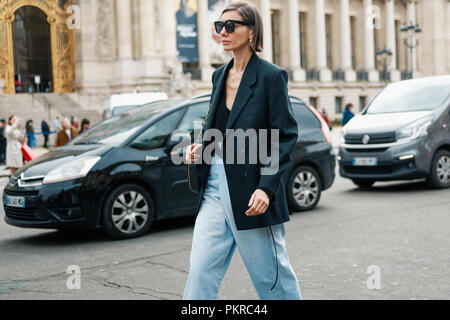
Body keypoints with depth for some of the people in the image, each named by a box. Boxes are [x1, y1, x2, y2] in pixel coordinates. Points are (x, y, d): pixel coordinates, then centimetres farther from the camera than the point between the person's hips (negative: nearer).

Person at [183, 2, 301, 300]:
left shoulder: (271, 76, -9)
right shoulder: (220, 75, 12)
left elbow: (286, 137, -11)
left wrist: (266, 188, -20)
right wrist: (199, 147, 2)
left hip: (252, 191, -6)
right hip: (216, 183, 6)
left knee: (271, 274, 7)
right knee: (201, 272, 3)